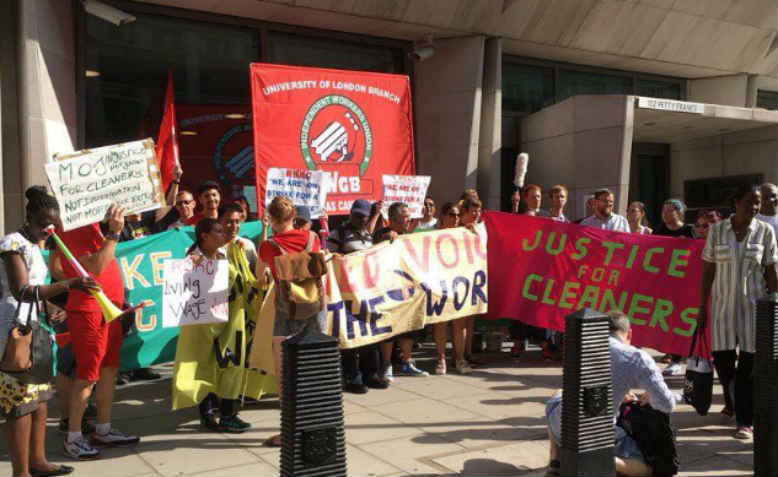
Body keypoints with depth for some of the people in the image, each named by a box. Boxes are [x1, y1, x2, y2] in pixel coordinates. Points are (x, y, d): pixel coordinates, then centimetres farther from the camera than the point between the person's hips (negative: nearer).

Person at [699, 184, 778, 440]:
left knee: (749, 364, -1)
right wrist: (702, 308, 1)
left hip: (754, 305, -1)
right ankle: (732, 403, 32)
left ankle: (745, 421, 9)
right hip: (722, 304, 1)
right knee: (721, 358, 3)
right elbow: (707, 271, 3)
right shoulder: (717, 230, 1)